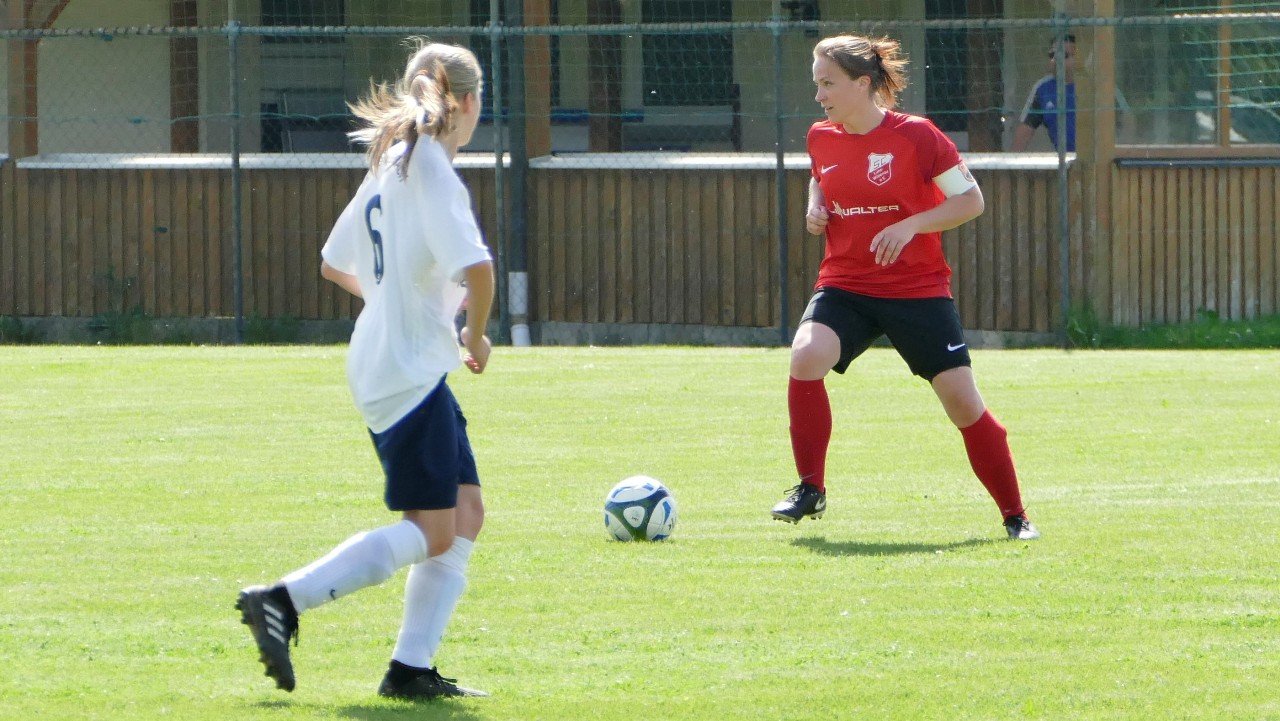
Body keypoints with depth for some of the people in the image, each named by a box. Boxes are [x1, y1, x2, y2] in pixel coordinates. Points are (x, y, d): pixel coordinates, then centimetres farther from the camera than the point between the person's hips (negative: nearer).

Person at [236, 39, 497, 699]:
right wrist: (476, 335, -11)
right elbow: (475, 267, -28)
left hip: (384, 365, 10)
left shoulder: (390, 166, 13)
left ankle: (411, 668, 8)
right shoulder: (432, 171, -15)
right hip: (411, 373, -10)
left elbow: (334, 264, 23)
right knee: (432, 534, -8)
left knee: (465, 514, 10)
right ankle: (282, 602, -12)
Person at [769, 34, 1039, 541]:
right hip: (845, 285, 3)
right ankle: (810, 490, -11)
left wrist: (910, 225, -20)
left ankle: (1015, 516, 11)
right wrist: (815, 211, 3)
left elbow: (970, 200, -8)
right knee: (806, 356, -25)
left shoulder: (915, 136, -11)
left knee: (961, 399, -5)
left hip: (917, 286, -3)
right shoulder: (822, 139, 4)